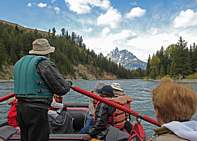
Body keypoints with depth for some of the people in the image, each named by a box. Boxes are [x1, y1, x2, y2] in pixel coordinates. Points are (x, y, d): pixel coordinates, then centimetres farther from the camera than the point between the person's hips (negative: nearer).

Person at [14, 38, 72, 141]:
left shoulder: (19, 63, 13)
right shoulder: (45, 64, -13)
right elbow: (62, 88, -14)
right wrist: (69, 83, 8)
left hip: (20, 107, 9)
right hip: (36, 110, -8)